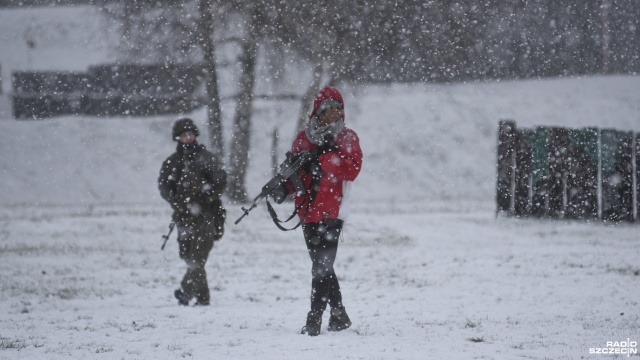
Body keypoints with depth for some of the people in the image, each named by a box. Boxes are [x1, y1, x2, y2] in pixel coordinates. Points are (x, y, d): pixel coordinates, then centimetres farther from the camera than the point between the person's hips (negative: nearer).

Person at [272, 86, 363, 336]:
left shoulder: (346, 138, 2)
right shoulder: (303, 139, 13)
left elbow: (351, 170, -11)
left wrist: (323, 157, -19)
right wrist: (284, 187, -3)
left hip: (330, 212, -5)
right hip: (308, 212, 5)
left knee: (321, 267, -11)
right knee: (322, 266, 12)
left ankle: (314, 319, -13)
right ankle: (339, 316, 23)